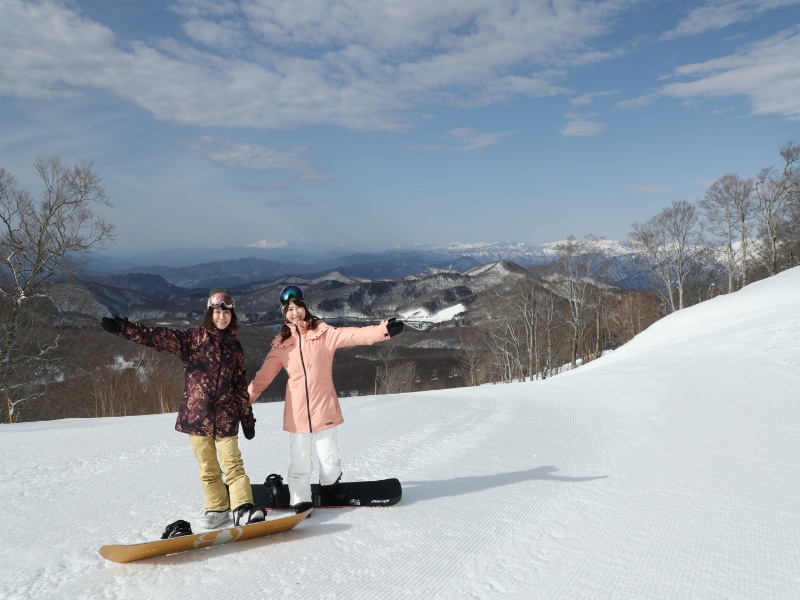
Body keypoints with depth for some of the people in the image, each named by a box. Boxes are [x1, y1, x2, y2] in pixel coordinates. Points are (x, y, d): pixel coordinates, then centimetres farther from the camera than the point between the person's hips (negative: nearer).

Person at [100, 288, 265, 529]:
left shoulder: (235, 346, 7)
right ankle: (217, 508, 21)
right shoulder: (193, 338, 0)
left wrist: (247, 417, 12)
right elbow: (159, 337, -11)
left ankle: (243, 509, -2)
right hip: (197, 414, -1)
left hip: (226, 416, 1)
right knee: (207, 468, 8)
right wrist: (123, 328, -23)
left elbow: (241, 384, 11)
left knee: (233, 464, -4)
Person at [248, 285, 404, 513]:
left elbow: (353, 335, -16)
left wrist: (384, 330, -30)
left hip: (324, 408, -1)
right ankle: (300, 500, 23)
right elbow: (263, 376, 8)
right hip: (297, 413, 1)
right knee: (299, 461, 7)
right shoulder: (281, 344, 3)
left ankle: (331, 484, 36)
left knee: (329, 456, 9)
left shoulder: (323, 333, -3)